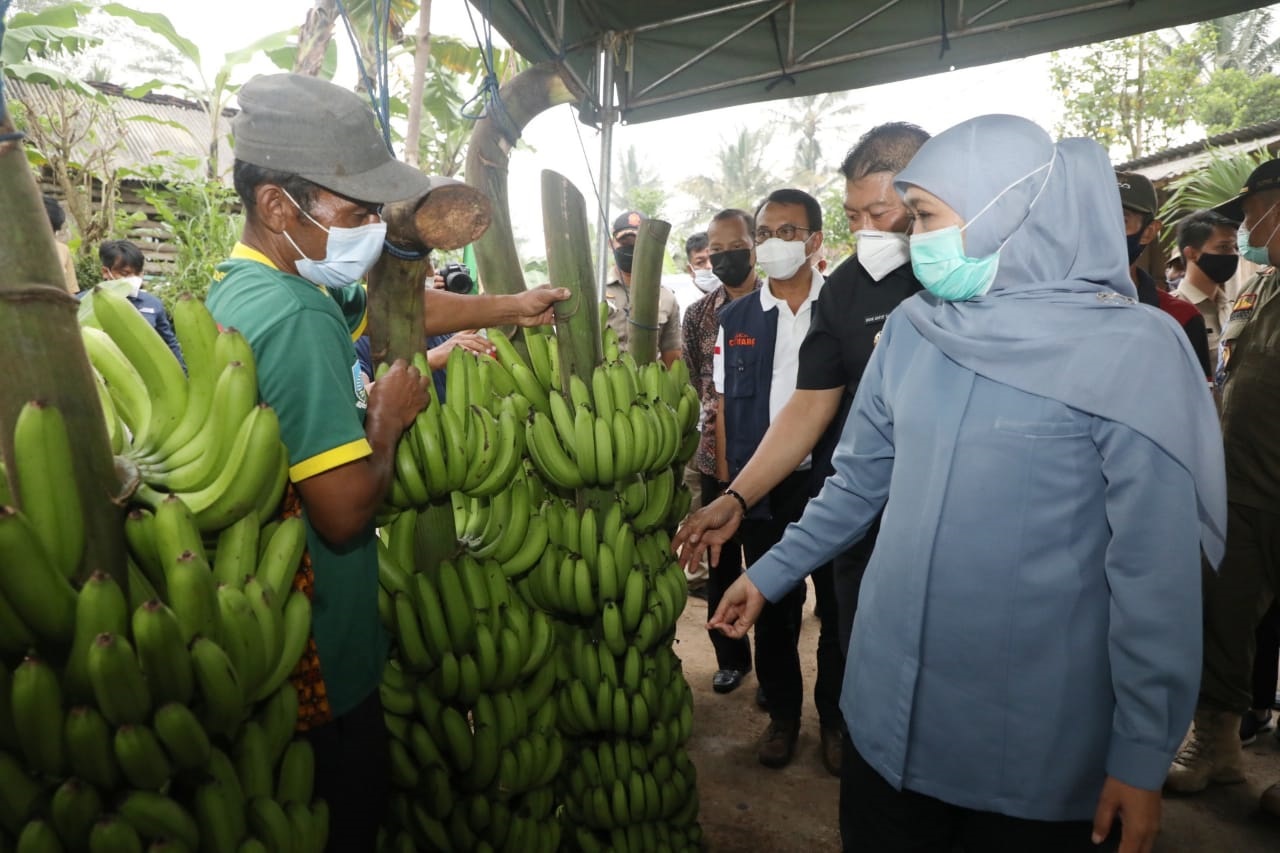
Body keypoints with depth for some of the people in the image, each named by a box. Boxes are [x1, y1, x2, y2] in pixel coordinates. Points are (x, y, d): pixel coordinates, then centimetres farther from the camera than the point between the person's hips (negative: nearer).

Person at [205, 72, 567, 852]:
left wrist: (508, 308, 20)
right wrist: (389, 418, -12)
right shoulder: (296, 317, -27)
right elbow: (347, 512, -30)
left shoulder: (241, 285, 5)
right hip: (321, 651, -9)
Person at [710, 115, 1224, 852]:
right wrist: (769, 575, 12)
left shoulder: (1130, 348, -13)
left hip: (1038, 738, -4)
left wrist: (1144, 752, -9)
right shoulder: (910, 329, 0)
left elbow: (1155, 569, -12)